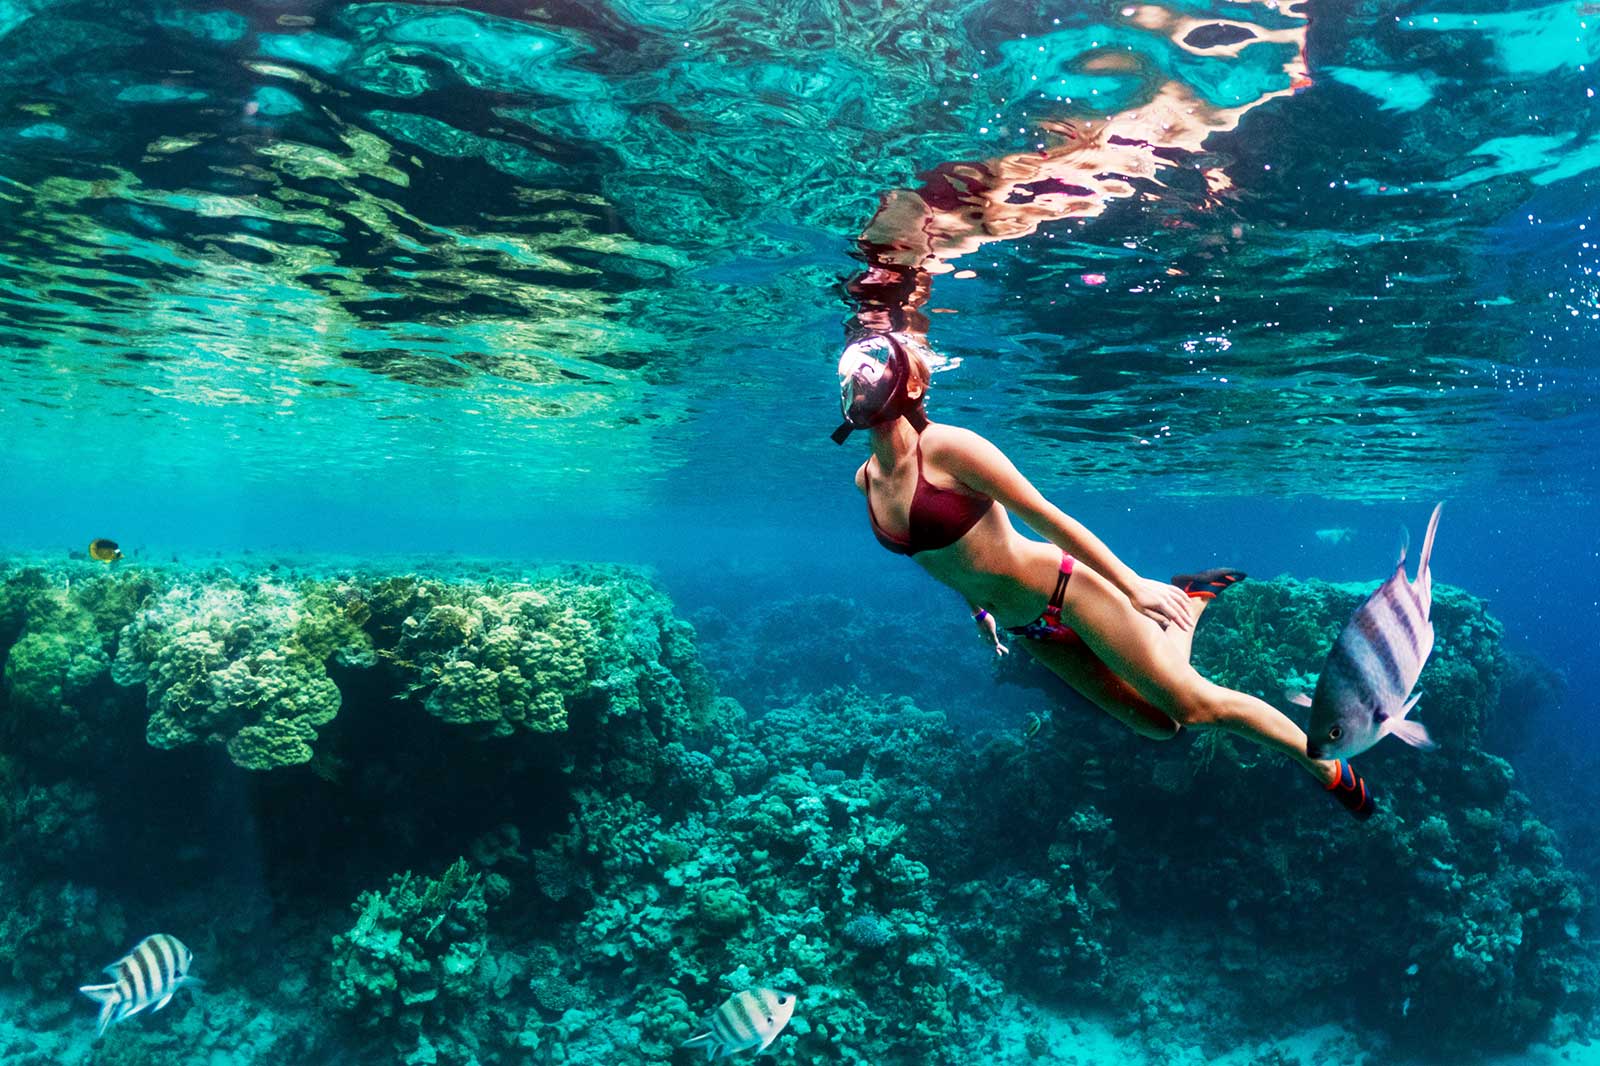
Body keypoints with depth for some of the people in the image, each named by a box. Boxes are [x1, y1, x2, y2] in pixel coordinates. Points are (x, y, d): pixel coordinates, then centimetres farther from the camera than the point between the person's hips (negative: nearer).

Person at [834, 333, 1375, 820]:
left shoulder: (947, 447, -24)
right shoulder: (866, 478, -4)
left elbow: (1046, 516, -20)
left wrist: (1135, 586, -15)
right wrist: (977, 605, 22)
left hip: (1063, 588, -7)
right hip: (1028, 629, 7)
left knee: (1193, 706, -2)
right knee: (1157, 723, 18)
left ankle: (1326, 766, 20)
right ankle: (1189, 601, 41)